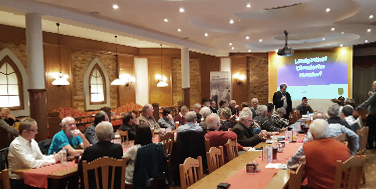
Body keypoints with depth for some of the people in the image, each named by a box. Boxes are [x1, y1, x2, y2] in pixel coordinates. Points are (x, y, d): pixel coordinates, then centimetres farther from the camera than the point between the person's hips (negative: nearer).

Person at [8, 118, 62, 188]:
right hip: (18, 180, -7)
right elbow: (32, 164, -24)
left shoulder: (33, 142, 5)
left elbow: (41, 157, 11)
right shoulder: (16, 145, -18)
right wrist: (53, 160, -18)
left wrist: (55, 156, -7)